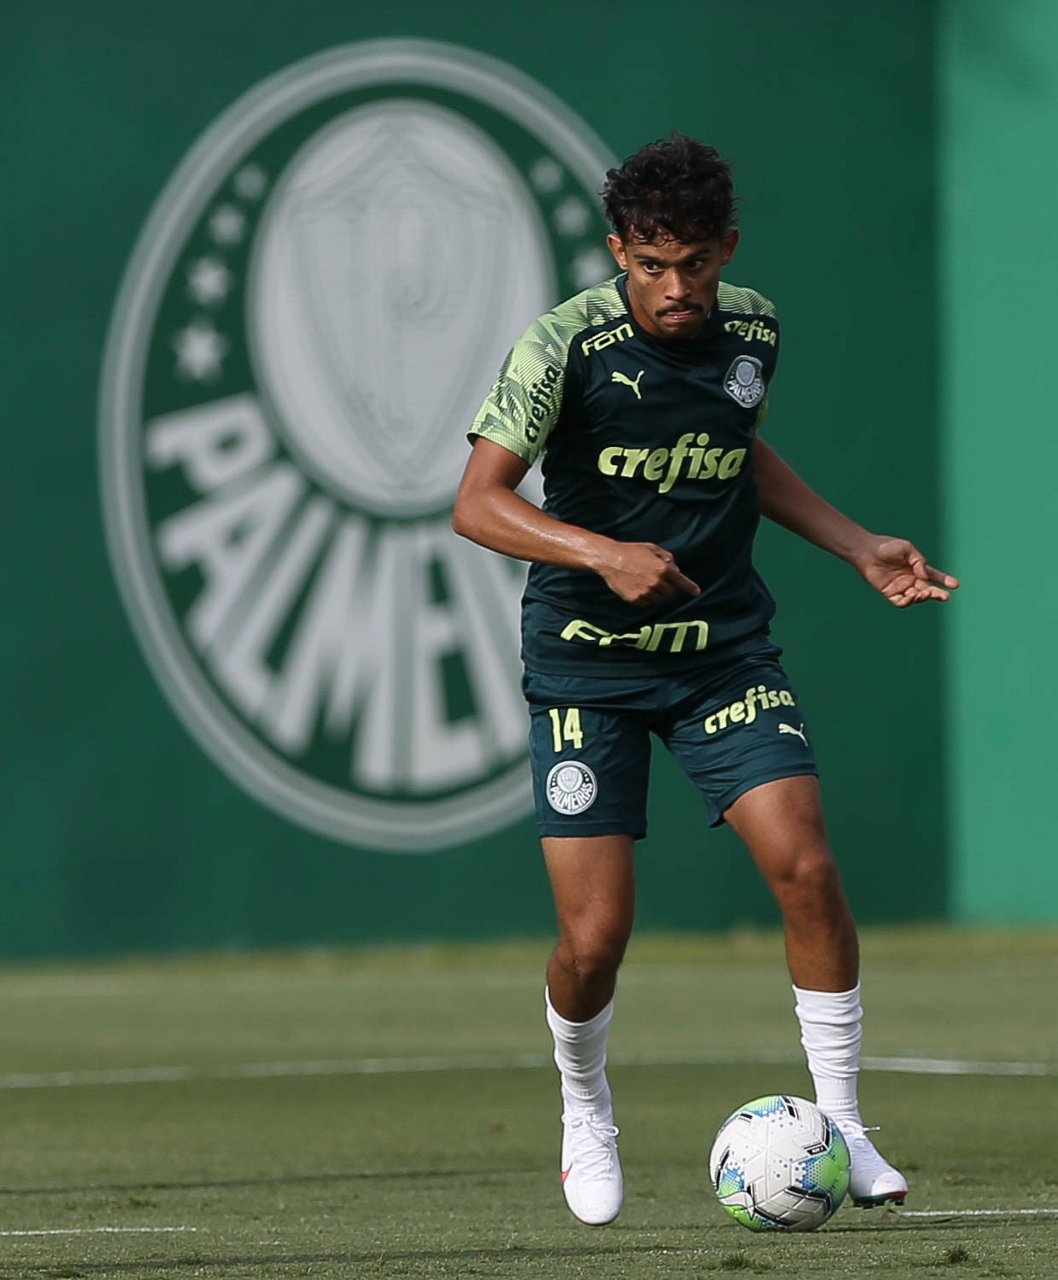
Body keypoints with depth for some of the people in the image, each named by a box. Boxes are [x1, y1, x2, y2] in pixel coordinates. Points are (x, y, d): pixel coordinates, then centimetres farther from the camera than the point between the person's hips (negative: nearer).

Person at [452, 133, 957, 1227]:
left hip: (723, 646, 3)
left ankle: (840, 1125, -2)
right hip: (586, 657, -3)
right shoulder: (565, 345, -15)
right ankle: (585, 1113, 24)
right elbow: (478, 502, -16)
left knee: (805, 866, -16)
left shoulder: (752, 329, 0)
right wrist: (605, 553, -30)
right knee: (594, 938, -7)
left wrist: (861, 550, 13)